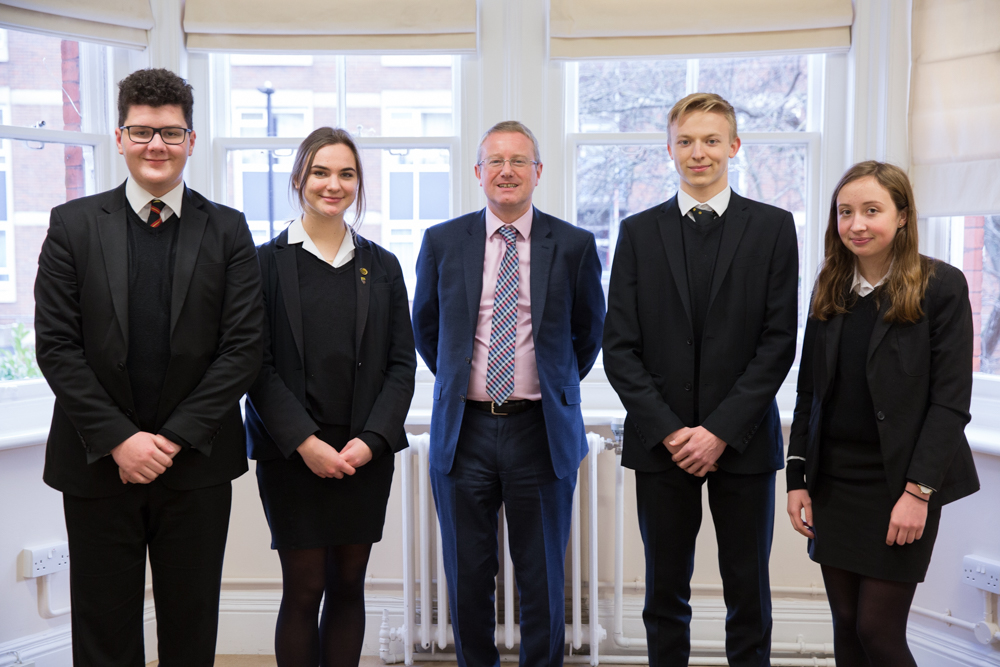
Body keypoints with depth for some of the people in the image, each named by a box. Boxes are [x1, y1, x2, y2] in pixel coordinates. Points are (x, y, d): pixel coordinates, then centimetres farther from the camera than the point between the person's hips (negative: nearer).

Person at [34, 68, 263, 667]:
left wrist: (174, 438, -11)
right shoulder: (74, 225, 2)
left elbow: (244, 348, -5)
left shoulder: (228, 231, 2)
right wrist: (118, 439, -12)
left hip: (196, 465, 0)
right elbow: (55, 345, -4)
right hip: (98, 462, 0)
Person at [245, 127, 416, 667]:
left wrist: (371, 440, -8)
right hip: (291, 454, -3)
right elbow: (257, 364, -5)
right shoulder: (267, 262, 1)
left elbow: (402, 363, 5)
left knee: (349, 586, 9)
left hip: (367, 454, 3)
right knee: (303, 589, 0)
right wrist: (305, 441, -14)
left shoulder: (382, 266, 9)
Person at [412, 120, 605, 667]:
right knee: (467, 578, 11)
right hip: (463, 430, 1)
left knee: (542, 580, 10)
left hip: (542, 431, -1)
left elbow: (589, 332, 12)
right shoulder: (443, 242, 3)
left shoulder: (574, 246, -1)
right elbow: (425, 327, 15)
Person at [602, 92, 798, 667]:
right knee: (665, 593, 10)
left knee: (749, 594, 9)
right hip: (660, 442, 1)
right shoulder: (638, 232, 6)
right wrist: (668, 430, -9)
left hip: (743, 441, -1)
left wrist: (722, 430, -11)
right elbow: (620, 348, 2)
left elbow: (779, 342, -4)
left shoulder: (773, 227, 3)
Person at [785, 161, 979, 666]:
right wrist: (797, 477, 4)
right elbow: (808, 392, 10)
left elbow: (951, 400, -11)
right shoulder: (829, 290, 8)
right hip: (833, 483, 5)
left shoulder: (941, 286, -7)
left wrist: (918, 491, -16)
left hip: (898, 486, -5)